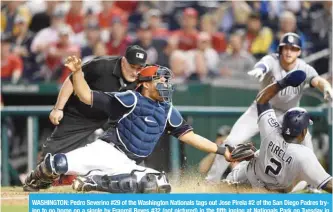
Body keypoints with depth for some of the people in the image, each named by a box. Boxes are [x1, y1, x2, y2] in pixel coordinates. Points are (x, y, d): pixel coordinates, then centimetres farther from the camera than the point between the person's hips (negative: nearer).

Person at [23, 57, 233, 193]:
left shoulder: (168, 112, 17)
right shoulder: (130, 100, 0)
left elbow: (189, 135, 16)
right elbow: (87, 96, -3)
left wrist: (223, 150, 9)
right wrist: (77, 72, -19)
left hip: (127, 166, 5)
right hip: (106, 151, -5)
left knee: (161, 185, -23)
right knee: (58, 164, -29)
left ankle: (94, 182, -10)